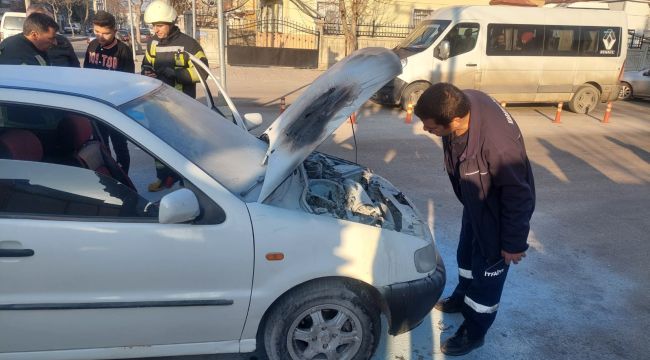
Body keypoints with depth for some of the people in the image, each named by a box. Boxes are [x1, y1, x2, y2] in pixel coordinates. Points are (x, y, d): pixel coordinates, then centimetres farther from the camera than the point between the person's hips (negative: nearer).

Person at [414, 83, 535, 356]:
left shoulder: (498, 144, -44)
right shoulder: (462, 104, -21)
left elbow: (519, 195, -29)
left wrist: (514, 243, -18)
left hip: (498, 211, -7)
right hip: (475, 201, 8)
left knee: (488, 270, 12)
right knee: (466, 254, 27)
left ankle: (473, 332, 34)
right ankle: (462, 299, 53)